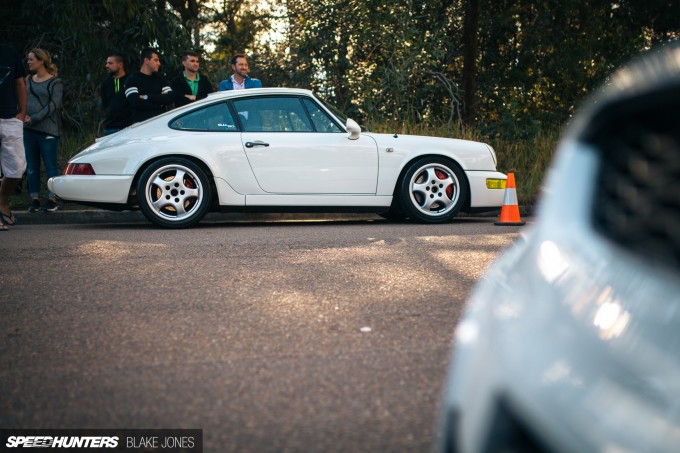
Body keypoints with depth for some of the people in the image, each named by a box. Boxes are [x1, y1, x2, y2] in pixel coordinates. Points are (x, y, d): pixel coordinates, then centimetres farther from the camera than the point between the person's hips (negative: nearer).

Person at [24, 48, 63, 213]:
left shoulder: (55, 82, -1)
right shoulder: (28, 80, 17)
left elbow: (53, 105, -9)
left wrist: (34, 119, -14)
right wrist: (23, 115, -6)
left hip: (47, 130, -6)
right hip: (28, 130, 6)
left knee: (50, 165, -4)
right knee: (32, 166, 5)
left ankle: (52, 199, 1)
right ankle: (35, 199, 9)